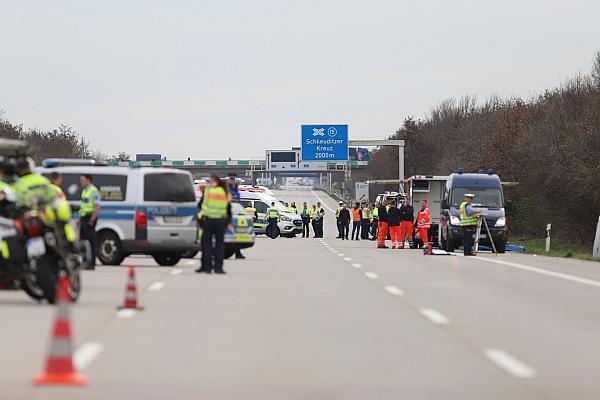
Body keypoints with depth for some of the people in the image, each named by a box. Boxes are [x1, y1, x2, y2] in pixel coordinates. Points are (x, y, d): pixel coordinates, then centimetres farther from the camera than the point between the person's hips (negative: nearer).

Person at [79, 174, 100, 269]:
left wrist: (91, 220, -21)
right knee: (83, 241, 12)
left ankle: (92, 264, -5)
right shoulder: (84, 191, 17)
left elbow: (97, 208, -19)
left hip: (90, 218, -10)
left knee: (91, 241, -7)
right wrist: (80, 219, 18)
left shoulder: (94, 191, -13)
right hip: (83, 218, 10)